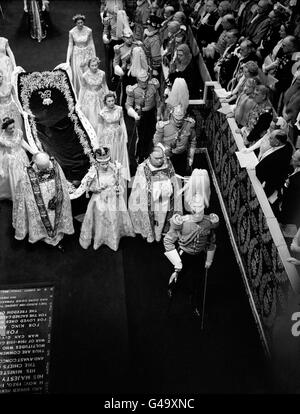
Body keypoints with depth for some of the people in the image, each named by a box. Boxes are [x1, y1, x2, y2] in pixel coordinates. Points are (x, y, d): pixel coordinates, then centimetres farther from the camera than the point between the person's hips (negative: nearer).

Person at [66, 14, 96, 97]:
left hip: (87, 54, 0)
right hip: (77, 54, 0)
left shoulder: (89, 31, -11)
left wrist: (94, 57, 2)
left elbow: (91, 44, -1)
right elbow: (70, 46, -4)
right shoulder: (72, 32, -11)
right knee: (77, 74, 2)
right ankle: (78, 94, 17)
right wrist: (68, 59, -5)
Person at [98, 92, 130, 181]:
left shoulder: (119, 109, -10)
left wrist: (125, 136, 0)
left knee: (120, 156, 15)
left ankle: (122, 176, 31)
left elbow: (122, 122, -1)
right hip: (108, 136, -3)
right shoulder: (102, 112, -16)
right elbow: (100, 126, -7)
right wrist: (100, 141, 0)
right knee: (109, 157, 9)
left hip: (119, 135, 3)